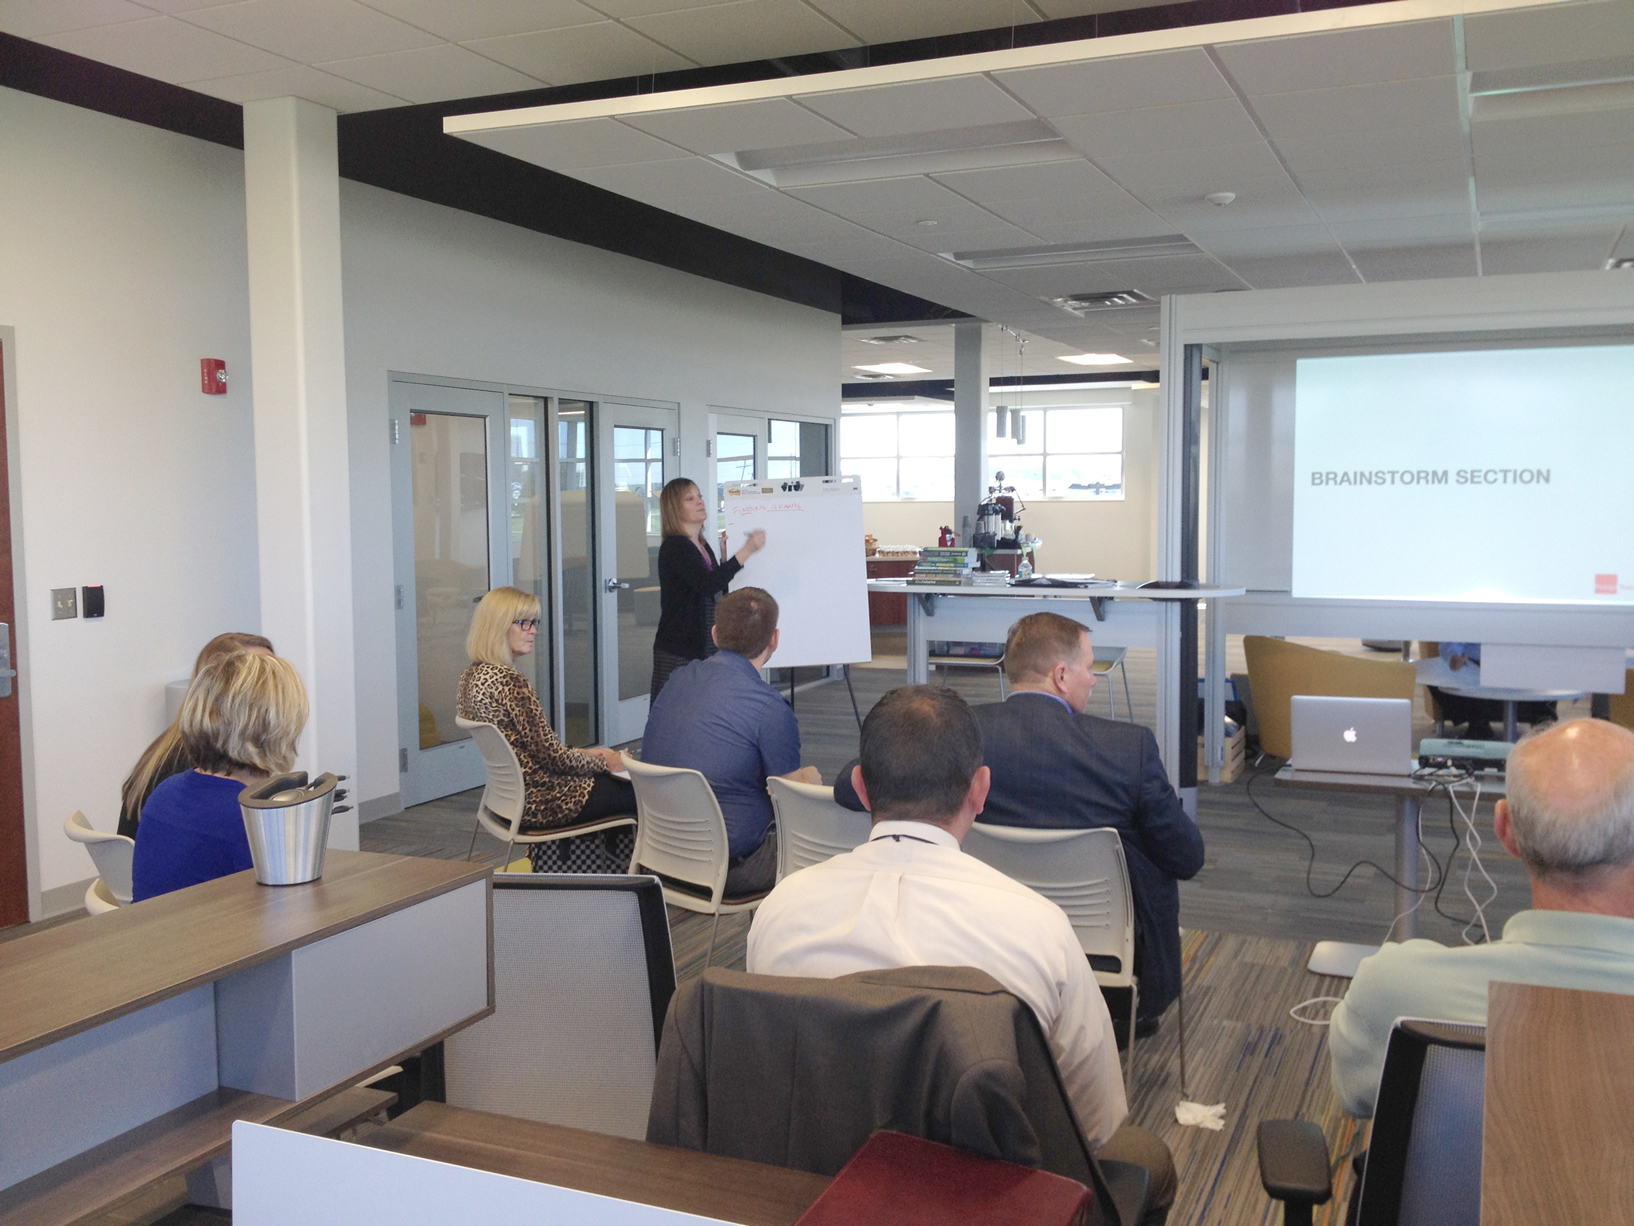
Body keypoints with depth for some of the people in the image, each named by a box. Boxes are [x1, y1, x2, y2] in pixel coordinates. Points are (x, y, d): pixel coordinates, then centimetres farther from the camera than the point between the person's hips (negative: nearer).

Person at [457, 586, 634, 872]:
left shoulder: (471, 677, 6)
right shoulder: (507, 682, -24)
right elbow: (552, 755, -21)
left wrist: (586, 753, 11)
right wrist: (605, 763, -5)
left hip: (512, 794, 10)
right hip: (541, 800, -10)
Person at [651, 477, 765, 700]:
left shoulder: (703, 546, 17)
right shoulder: (674, 547, -11)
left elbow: (720, 591, 20)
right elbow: (707, 584, -27)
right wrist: (746, 550, -29)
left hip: (704, 648, 8)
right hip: (678, 651, -8)